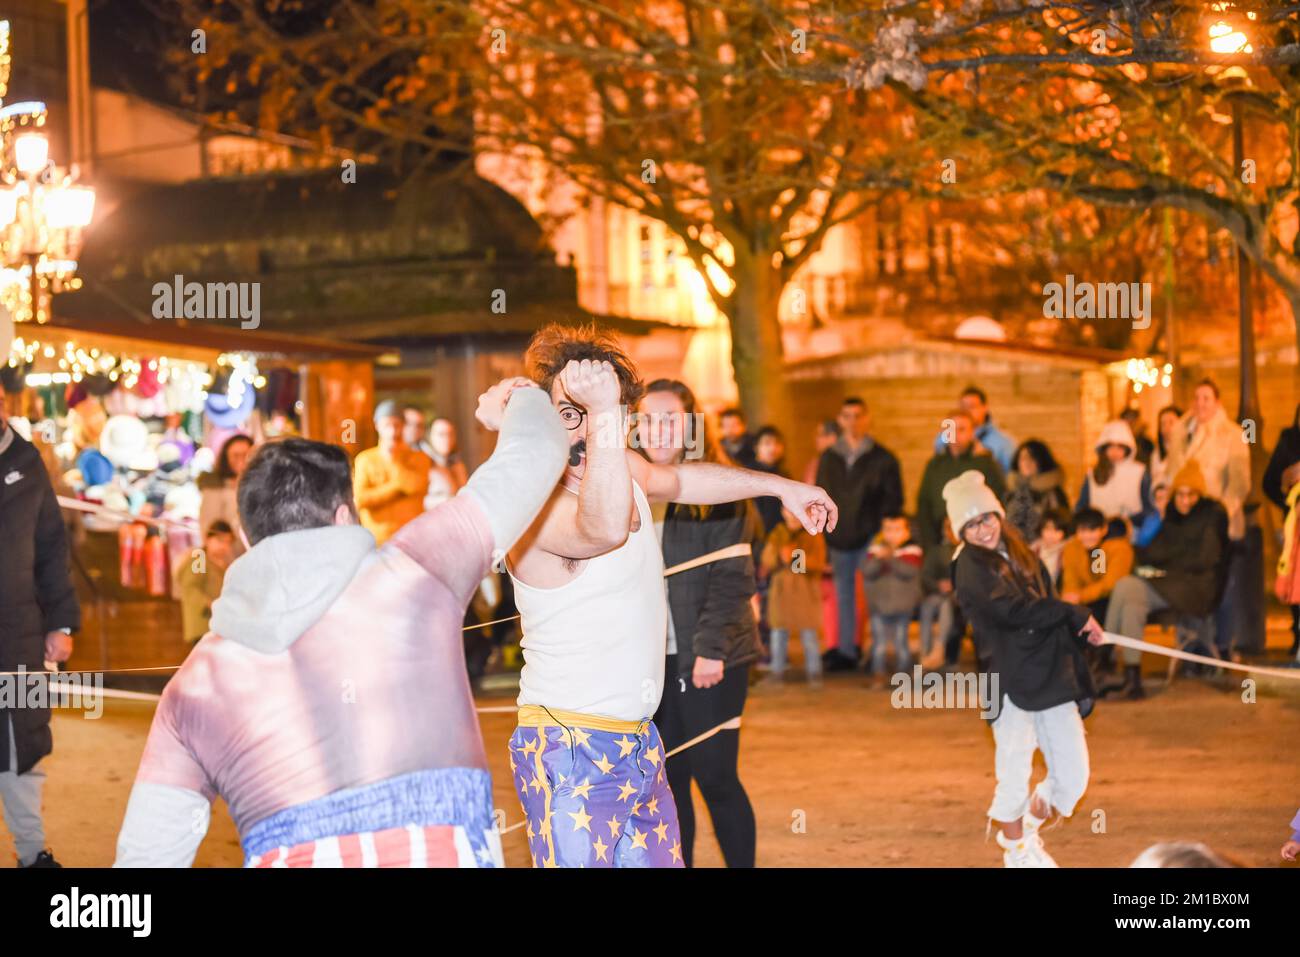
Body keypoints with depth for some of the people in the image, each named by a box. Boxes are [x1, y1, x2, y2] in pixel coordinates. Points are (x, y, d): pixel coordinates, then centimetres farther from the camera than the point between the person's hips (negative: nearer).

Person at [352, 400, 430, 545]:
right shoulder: (365, 459, 7)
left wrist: (392, 460, -1)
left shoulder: (419, 459, 7)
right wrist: (397, 485, -4)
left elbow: (418, 486, -12)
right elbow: (360, 500, -3)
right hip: (378, 539, 0)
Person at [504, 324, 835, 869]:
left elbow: (681, 478, 32)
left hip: (637, 742, 9)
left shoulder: (626, 469, 9)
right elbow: (605, 528, -44)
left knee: (661, 858, 8)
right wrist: (601, 414, -46)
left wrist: (783, 487, 41)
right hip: (571, 747, -9)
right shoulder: (539, 511, -20)